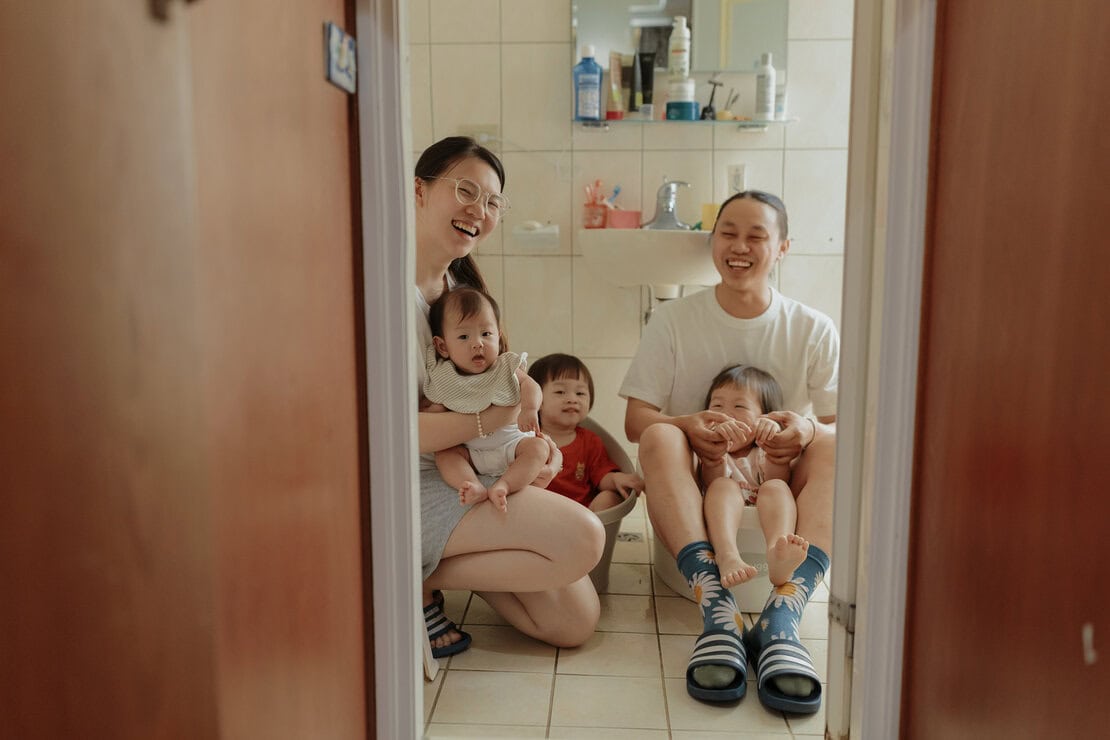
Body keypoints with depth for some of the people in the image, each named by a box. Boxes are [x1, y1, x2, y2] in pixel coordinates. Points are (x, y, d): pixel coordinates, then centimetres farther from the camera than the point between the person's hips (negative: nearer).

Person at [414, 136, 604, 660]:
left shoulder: (460, 283, 12)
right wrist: (486, 421, -17)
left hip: (460, 474, 9)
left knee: (576, 622, 3)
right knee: (582, 537, -21)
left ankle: (431, 570, 11)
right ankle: (419, 582, -5)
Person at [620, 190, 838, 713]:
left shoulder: (814, 329, 5)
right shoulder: (673, 320, 3)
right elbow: (636, 419, -2)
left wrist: (811, 429, -25)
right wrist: (685, 426, -24)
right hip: (694, 490, 0)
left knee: (835, 445, -26)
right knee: (659, 436, -29)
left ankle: (781, 618, -41)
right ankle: (718, 609, -42)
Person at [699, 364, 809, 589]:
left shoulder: (763, 453, 23)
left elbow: (779, 481, -2)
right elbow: (710, 485, -6)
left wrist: (775, 442, -16)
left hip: (763, 525, 1)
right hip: (721, 530, -1)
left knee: (776, 488, -23)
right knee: (723, 486, -25)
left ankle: (776, 555, -55)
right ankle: (727, 557, -53)